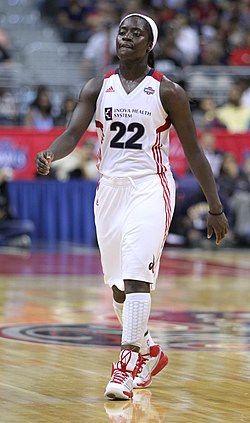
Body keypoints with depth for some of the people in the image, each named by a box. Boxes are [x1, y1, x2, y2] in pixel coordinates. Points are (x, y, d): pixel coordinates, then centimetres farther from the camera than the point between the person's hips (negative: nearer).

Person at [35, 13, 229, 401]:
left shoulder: (167, 92, -3)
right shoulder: (97, 88, 5)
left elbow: (193, 151, 1)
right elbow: (73, 133, -7)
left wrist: (215, 208, 1)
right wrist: (49, 156, -30)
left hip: (150, 188, -4)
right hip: (111, 189, 5)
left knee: (136, 275, -19)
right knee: (117, 284, 11)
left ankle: (128, 367, -20)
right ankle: (149, 353, 33)